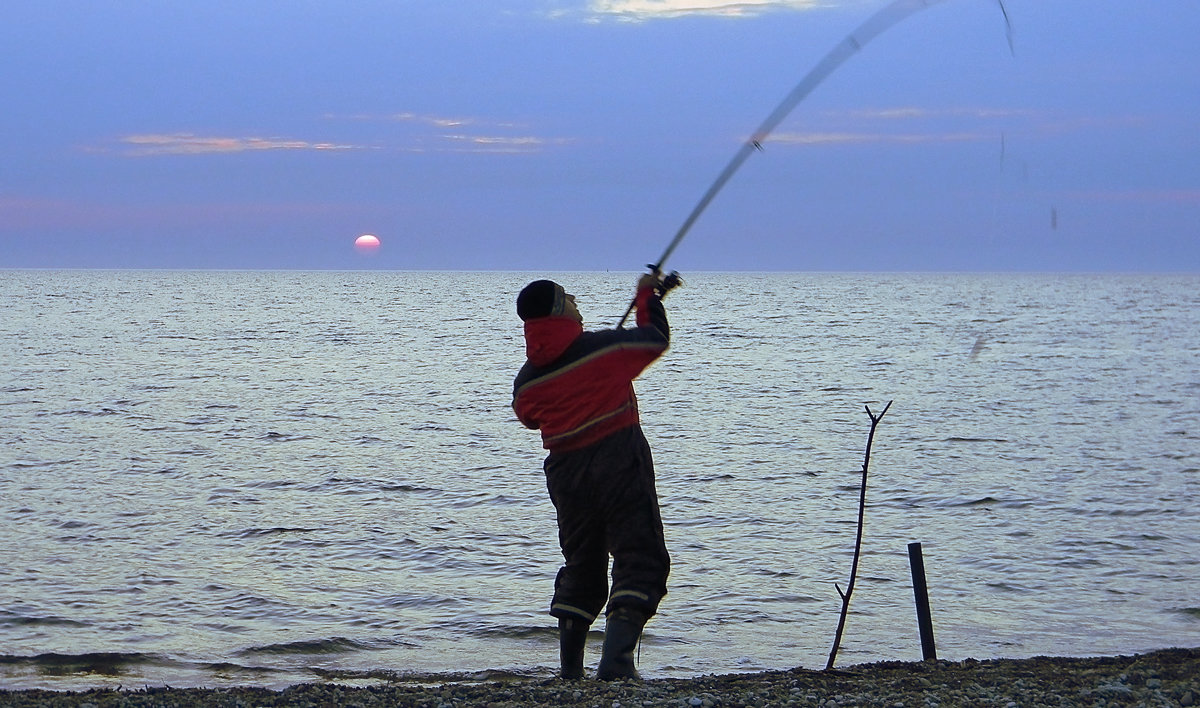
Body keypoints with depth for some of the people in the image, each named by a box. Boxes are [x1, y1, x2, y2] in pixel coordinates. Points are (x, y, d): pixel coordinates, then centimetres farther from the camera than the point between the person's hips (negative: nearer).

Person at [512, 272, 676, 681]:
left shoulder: (526, 380, 4)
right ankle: (616, 662, -21)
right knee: (639, 557, -5)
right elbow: (657, 338, 9)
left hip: (566, 472, 5)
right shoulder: (604, 346, -6)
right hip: (618, 460, -5)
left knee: (581, 567, 17)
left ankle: (570, 673, 17)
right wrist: (649, 297, 27)